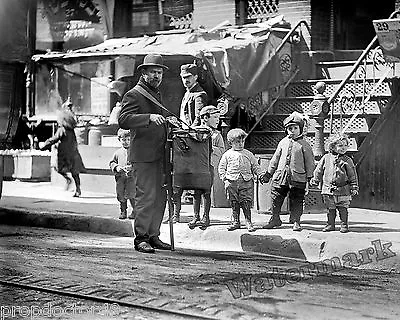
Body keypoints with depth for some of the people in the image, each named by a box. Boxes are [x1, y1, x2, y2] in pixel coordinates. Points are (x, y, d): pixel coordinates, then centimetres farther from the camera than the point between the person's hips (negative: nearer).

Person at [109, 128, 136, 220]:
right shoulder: (117, 152, 11)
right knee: (121, 196, 6)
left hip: (132, 176, -3)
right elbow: (112, 163, 16)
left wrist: (132, 167, -18)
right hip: (120, 177, 3)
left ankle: (135, 211, 10)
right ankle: (123, 211, 19)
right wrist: (116, 167, -4)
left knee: (131, 195, -6)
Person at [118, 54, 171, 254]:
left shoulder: (157, 94, 22)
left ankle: (153, 236, 17)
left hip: (158, 154, 9)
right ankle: (140, 238, -1)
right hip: (143, 155, -9)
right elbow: (123, 120, -21)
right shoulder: (133, 95, -6)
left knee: (160, 196, 9)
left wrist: (166, 121, 19)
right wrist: (149, 117, -30)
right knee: (146, 196, -9)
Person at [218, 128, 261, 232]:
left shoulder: (248, 154, 11)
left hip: (247, 182, 0)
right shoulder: (227, 154, 7)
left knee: (246, 203, -3)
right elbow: (221, 167, 9)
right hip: (232, 182, 0)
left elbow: (255, 167, 15)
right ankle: (235, 222, 14)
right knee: (234, 203, 4)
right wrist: (224, 178, -1)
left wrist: (260, 175, 3)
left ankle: (248, 222, 5)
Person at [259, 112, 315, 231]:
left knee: (296, 201, 1)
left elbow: (310, 162, 2)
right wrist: (268, 174, 17)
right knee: (276, 199, 7)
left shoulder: (304, 145, 1)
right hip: (280, 177, 4)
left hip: (297, 178, -4)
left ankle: (296, 222, 12)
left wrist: (309, 178, -3)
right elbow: (275, 159, 18)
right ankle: (275, 219, 22)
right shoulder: (283, 142, 12)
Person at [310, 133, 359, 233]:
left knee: (343, 209, 1)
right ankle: (330, 224, 20)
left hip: (343, 191, -1)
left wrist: (354, 187, 0)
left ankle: (344, 225, 12)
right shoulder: (326, 158, 4)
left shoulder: (347, 160, 1)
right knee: (330, 209, 9)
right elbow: (319, 171, 16)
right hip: (328, 190, 2)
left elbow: (353, 175, 3)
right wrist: (315, 180, 18)